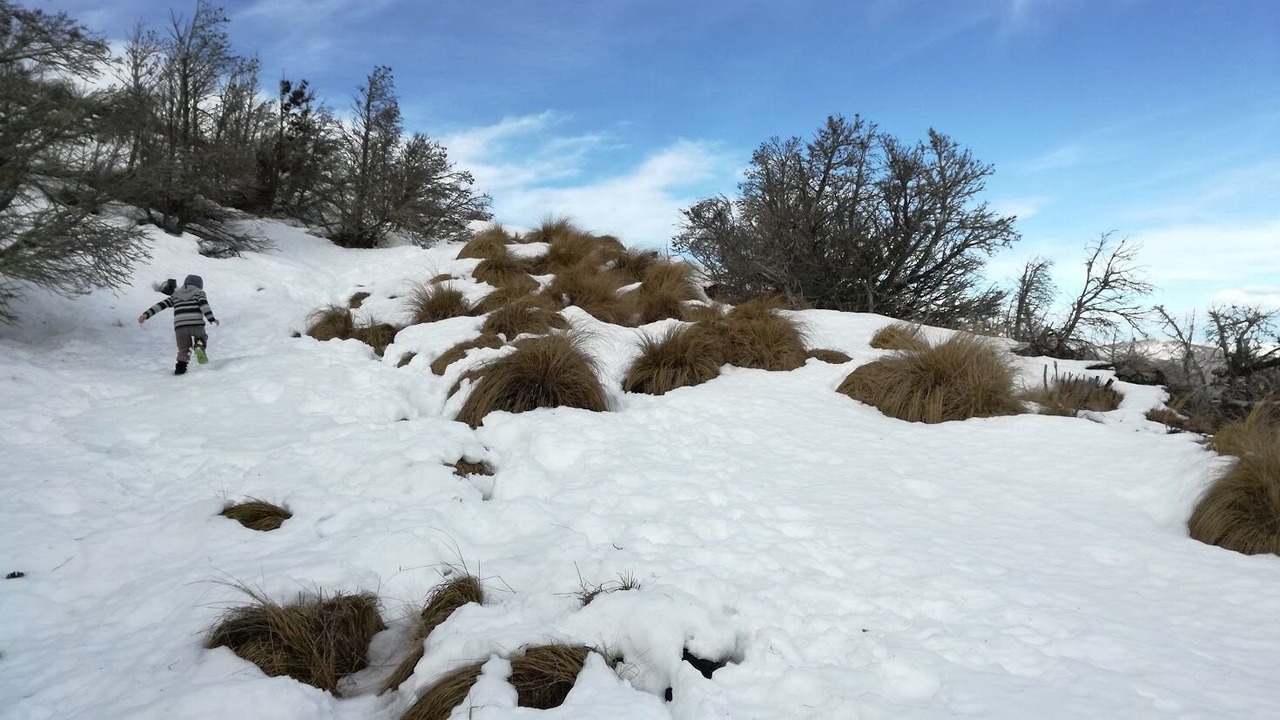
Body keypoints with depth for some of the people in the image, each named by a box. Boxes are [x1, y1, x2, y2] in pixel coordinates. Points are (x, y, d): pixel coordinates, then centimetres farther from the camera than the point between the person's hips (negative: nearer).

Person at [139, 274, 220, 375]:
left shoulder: (175, 295, 26)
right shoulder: (199, 293, 15)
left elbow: (161, 304, 16)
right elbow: (204, 305, -4)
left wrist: (146, 314, 11)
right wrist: (212, 319, -12)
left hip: (180, 326, 3)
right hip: (196, 324, -3)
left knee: (183, 350, 16)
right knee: (202, 339, 23)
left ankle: (180, 368, -3)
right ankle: (199, 347, -10)